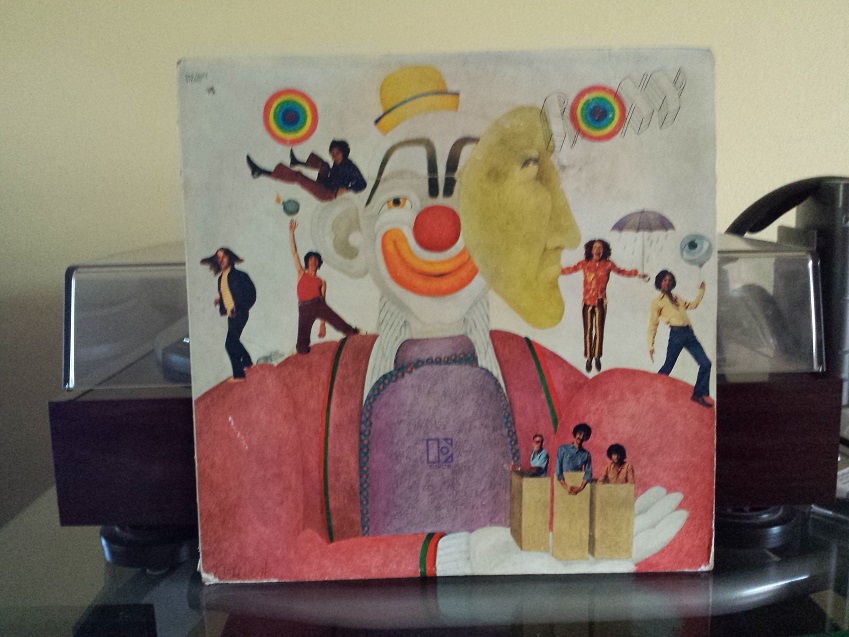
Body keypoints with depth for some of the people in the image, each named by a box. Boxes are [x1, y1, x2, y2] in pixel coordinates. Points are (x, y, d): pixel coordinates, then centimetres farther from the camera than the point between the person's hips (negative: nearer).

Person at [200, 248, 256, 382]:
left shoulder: (239, 275, -10)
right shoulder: (221, 278, 11)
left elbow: (251, 294, -9)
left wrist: (240, 309, -14)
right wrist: (219, 300, 2)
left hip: (239, 314, -8)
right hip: (231, 314, 8)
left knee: (230, 343, -12)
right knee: (234, 341, 21)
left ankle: (238, 374, -5)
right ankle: (247, 362, 43)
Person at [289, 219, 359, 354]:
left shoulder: (321, 281, 20)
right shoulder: (301, 273, 19)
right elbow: (294, 252, 13)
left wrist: (322, 323, 12)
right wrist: (291, 232, 6)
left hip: (319, 305, 1)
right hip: (304, 308, -1)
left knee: (339, 323, -16)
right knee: (303, 340, -10)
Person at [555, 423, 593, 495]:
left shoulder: (586, 454, 9)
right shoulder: (563, 449, 4)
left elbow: (588, 473, 2)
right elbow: (557, 469, -1)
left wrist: (580, 488, -13)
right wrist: (566, 486, -11)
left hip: (577, 486, 1)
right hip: (563, 486, -1)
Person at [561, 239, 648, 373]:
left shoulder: (608, 264, 4)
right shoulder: (584, 264, 3)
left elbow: (622, 272, 14)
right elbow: (570, 269, 14)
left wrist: (637, 273, 7)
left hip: (601, 302, 0)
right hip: (587, 302, 0)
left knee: (599, 330, -4)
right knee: (588, 331, -1)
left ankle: (597, 357, 10)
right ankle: (588, 359, 6)